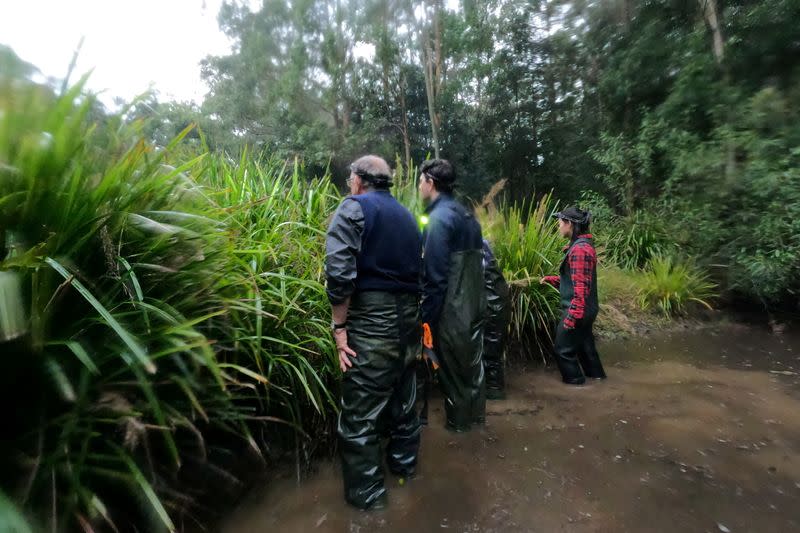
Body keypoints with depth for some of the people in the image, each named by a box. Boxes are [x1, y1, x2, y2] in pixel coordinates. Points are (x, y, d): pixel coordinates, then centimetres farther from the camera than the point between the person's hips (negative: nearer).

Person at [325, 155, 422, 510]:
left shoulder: (353, 208, -5)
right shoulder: (406, 215, 16)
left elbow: (339, 272, -18)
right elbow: (419, 270, 15)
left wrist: (339, 326, -11)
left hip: (373, 319, -7)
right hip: (408, 317, 8)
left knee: (361, 411, 7)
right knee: (403, 395, 23)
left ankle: (366, 493, 22)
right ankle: (404, 463, 42)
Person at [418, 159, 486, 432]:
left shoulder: (439, 218, -17)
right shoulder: (467, 215, 10)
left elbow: (434, 275, -21)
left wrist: (427, 316, -15)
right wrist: (472, 296, 20)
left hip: (452, 309, -8)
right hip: (474, 304, 8)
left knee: (452, 367, 8)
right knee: (472, 361, 19)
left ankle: (458, 421, 26)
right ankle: (476, 414, 36)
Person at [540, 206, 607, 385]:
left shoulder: (579, 249, -22)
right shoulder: (583, 245, 11)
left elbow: (581, 286, -25)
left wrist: (572, 316, -24)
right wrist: (551, 279, 10)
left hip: (577, 310, -10)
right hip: (585, 309, 10)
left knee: (563, 348, 5)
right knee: (584, 342, 25)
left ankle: (574, 379, 21)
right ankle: (596, 373, 40)